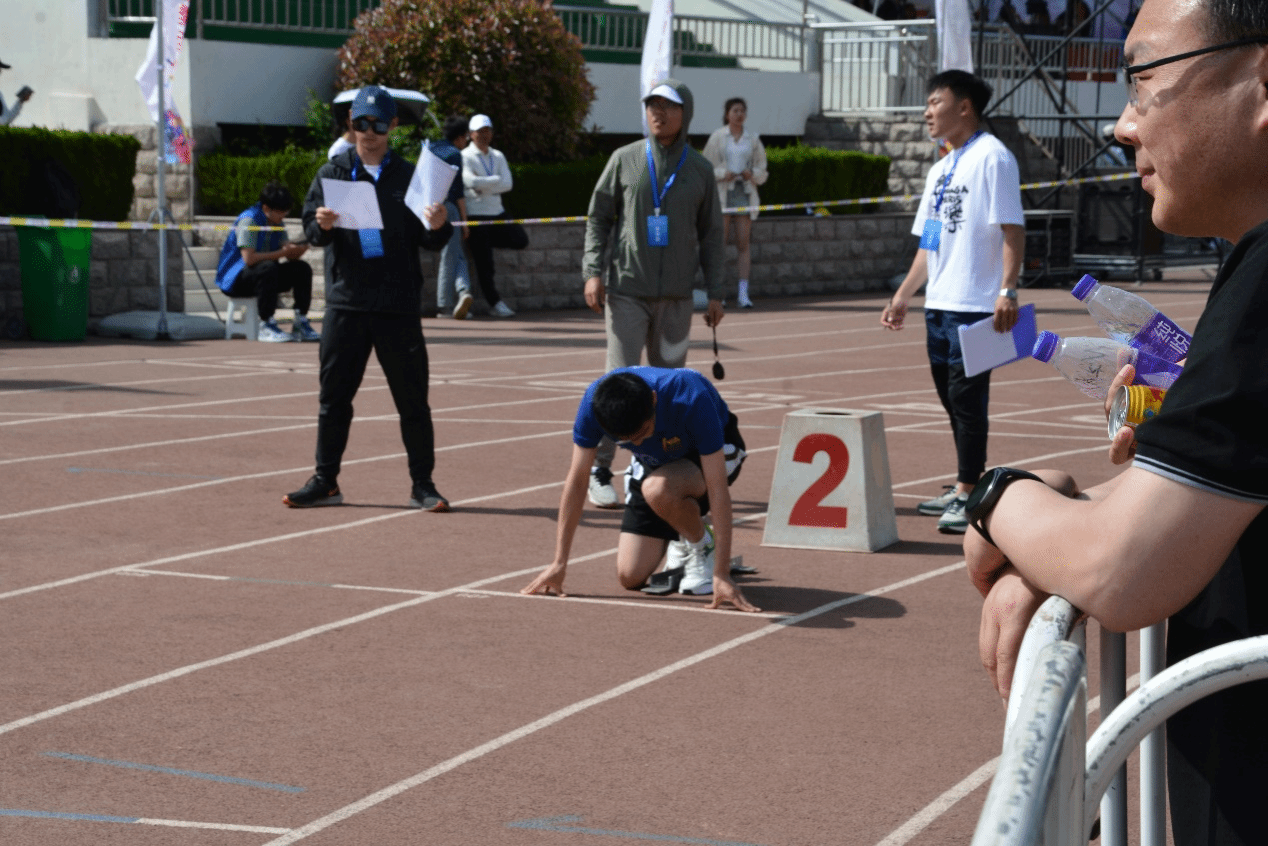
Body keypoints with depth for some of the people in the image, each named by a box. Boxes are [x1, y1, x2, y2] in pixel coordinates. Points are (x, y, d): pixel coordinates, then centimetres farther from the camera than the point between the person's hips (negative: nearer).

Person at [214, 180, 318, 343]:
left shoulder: (277, 223, 6)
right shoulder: (249, 220, -19)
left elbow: (290, 257, 4)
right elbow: (249, 258, -29)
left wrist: (297, 250, -20)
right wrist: (282, 253, -27)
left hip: (264, 275, 8)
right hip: (234, 279, -8)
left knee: (302, 268, -9)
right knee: (268, 268, -37)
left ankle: (301, 322, -7)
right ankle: (266, 326, -32)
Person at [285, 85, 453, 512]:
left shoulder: (408, 176, 6)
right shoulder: (331, 174, 9)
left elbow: (431, 242, 3)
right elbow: (312, 231, 5)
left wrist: (439, 226, -19)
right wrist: (322, 226, -18)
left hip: (399, 306, -1)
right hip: (345, 303, 1)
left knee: (412, 399, 1)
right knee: (334, 397, 6)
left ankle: (422, 484, 9)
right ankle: (325, 481, 15)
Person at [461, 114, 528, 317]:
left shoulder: (498, 156, 13)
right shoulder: (465, 157, -3)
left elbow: (507, 184, -1)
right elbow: (472, 182, -20)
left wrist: (483, 185, -11)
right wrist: (496, 180, -9)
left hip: (497, 212, 6)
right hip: (476, 214, -6)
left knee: (520, 240, -9)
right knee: (484, 262, -4)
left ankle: (488, 242, 15)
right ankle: (495, 303, 5)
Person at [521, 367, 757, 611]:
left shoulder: (691, 398, -40)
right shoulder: (595, 401, -30)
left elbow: (717, 488, -39)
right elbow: (576, 480, -20)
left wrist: (722, 575, -42)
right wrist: (559, 563, -19)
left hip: (710, 455, -4)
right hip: (655, 462, 4)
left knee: (657, 489, -38)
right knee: (631, 577, -6)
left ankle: (703, 548, -9)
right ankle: (683, 538, 23)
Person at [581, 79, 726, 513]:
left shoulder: (700, 170, 7)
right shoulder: (625, 160, 3)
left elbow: (710, 233, 11)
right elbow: (599, 216, 6)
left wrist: (715, 292, 7)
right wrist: (594, 270, -6)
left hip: (676, 297, 2)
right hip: (627, 291, -2)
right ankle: (599, 470, -5)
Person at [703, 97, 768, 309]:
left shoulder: (753, 139, 11)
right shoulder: (718, 137, 4)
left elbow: (762, 170, 14)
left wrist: (753, 174, -7)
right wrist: (722, 174, -14)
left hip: (745, 191, 2)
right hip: (722, 191, -2)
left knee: (743, 243, -1)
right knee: (720, 242, -5)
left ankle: (743, 292, -2)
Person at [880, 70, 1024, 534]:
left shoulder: (991, 157, -8)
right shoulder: (941, 170, 19)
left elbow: (1013, 229, -14)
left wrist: (1007, 291, -23)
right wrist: (902, 296, 19)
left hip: (975, 305, -9)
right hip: (939, 304, 9)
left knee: (967, 397, -8)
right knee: (951, 397, 13)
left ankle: (969, 496, -5)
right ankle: (964, 490, 22)